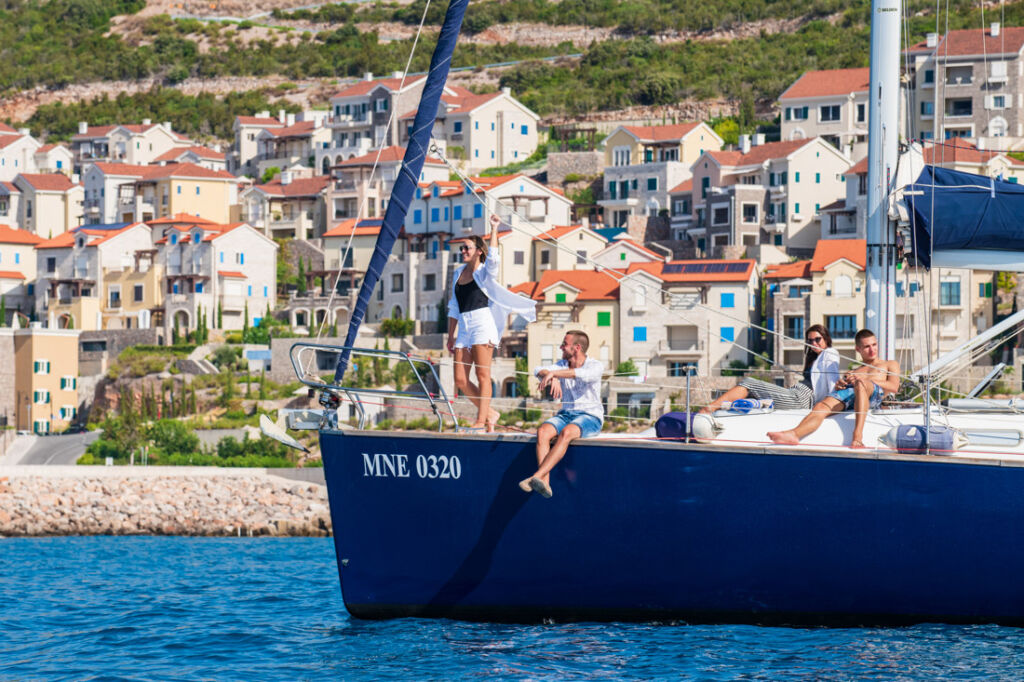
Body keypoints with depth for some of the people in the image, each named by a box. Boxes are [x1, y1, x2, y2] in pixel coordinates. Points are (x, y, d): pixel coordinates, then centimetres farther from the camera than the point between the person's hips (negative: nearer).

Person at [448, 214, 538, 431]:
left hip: (482, 324, -6)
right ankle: (489, 413, 13)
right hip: (464, 328, 6)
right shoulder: (458, 274, 19)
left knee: (482, 376, -7)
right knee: (460, 380, 0)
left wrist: (494, 229, -25)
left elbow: (492, 257, -22)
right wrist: (451, 336, 20)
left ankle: (481, 420, -5)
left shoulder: (484, 273, 2)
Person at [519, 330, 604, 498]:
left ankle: (537, 477, -46)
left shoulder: (596, 366, -4)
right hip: (565, 414, 5)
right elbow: (539, 371, -6)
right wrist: (553, 379, -28)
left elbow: (584, 374, -29)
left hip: (590, 417, -5)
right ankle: (545, 483, -39)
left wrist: (553, 373, -34)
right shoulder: (562, 365, 13)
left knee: (566, 433, -37)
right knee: (543, 431, -27)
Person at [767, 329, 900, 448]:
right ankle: (793, 434, -57)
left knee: (860, 385, -41)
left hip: (875, 394, -3)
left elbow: (893, 387, 10)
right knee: (821, 407, -29)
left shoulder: (890, 364, 31)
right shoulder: (852, 372, 40)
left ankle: (858, 435, -55)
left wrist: (866, 381, -2)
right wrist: (838, 386, 2)